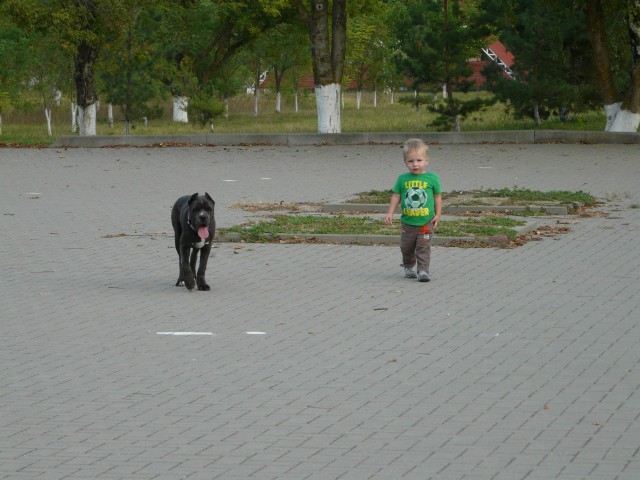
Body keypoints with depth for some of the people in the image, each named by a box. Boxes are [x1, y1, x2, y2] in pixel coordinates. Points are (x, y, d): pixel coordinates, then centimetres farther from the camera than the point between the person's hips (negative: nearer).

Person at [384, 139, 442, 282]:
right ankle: (408, 267, 36)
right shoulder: (403, 179, -1)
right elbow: (396, 196, 3)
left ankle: (423, 270, -5)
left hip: (426, 223, -3)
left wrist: (438, 215, -1)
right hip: (408, 222, 3)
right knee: (406, 247, 15)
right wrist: (390, 213, -4)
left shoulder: (432, 178, -6)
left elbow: (437, 196, 2)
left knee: (423, 247, -7)